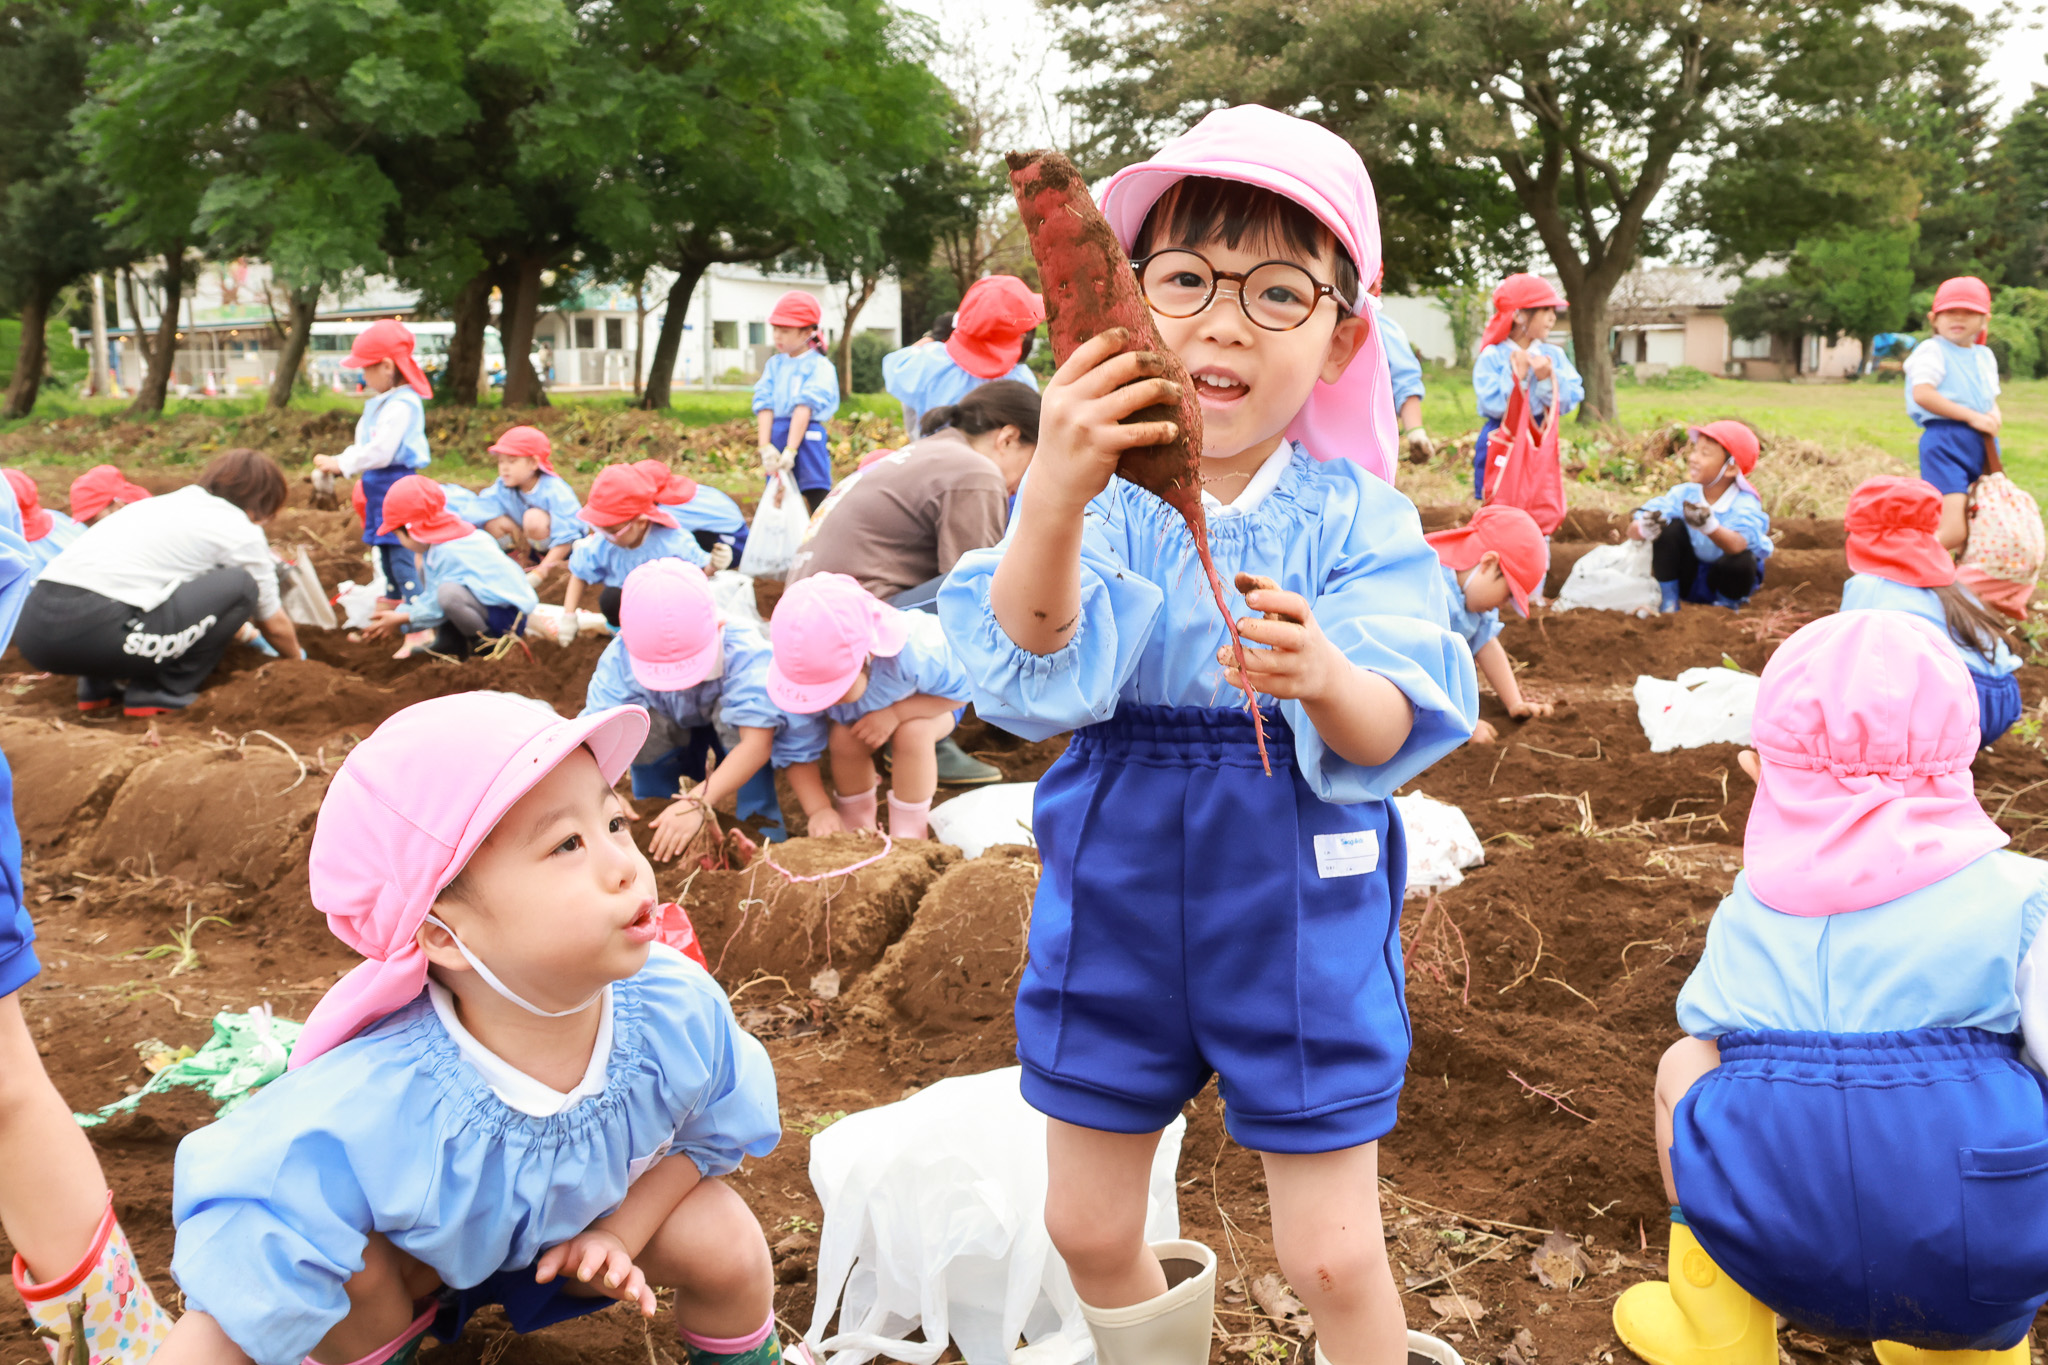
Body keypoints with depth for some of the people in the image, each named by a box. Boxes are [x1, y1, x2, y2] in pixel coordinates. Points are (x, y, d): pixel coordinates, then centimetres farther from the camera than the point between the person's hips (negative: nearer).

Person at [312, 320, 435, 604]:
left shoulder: (402, 405, -19)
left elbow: (380, 451, -23)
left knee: (401, 555, -11)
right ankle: (393, 604, 32)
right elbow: (365, 447, 19)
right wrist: (335, 465, 5)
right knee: (386, 553, 20)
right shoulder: (379, 404, 16)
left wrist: (341, 464, -13)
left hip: (396, 484, -11)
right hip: (379, 486, 11)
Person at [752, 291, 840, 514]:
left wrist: (790, 450, -21)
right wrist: (765, 447, -12)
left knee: (818, 500, -7)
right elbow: (765, 406, 2)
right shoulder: (774, 365, 11)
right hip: (775, 437, 6)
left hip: (807, 437, -6)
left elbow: (805, 407, -14)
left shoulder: (820, 366, -5)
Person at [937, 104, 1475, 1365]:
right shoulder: (1102, 494, -9)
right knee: (1088, 1229, 17)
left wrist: (1324, 679, -41)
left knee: (1333, 1255, 4)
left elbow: (1388, 738, -17)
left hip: (1300, 908, -2)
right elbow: (1034, 672, -25)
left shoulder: (1357, 517, -10)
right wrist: (1055, 496, -42)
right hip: (1115, 893, 2)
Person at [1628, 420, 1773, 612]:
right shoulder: (1683, 493, -15)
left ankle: (1727, 603, 0)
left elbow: (1737, 545, -46)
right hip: (1687, 579, 2)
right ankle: (1669, 601, -6)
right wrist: (1643, 529, -47)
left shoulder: (1744, 504, -23)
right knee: (1670, 527, -22)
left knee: (1740, 560, -35)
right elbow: (1632, 531, -22)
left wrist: (1710, 527, -67)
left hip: (1722, 580, -2)